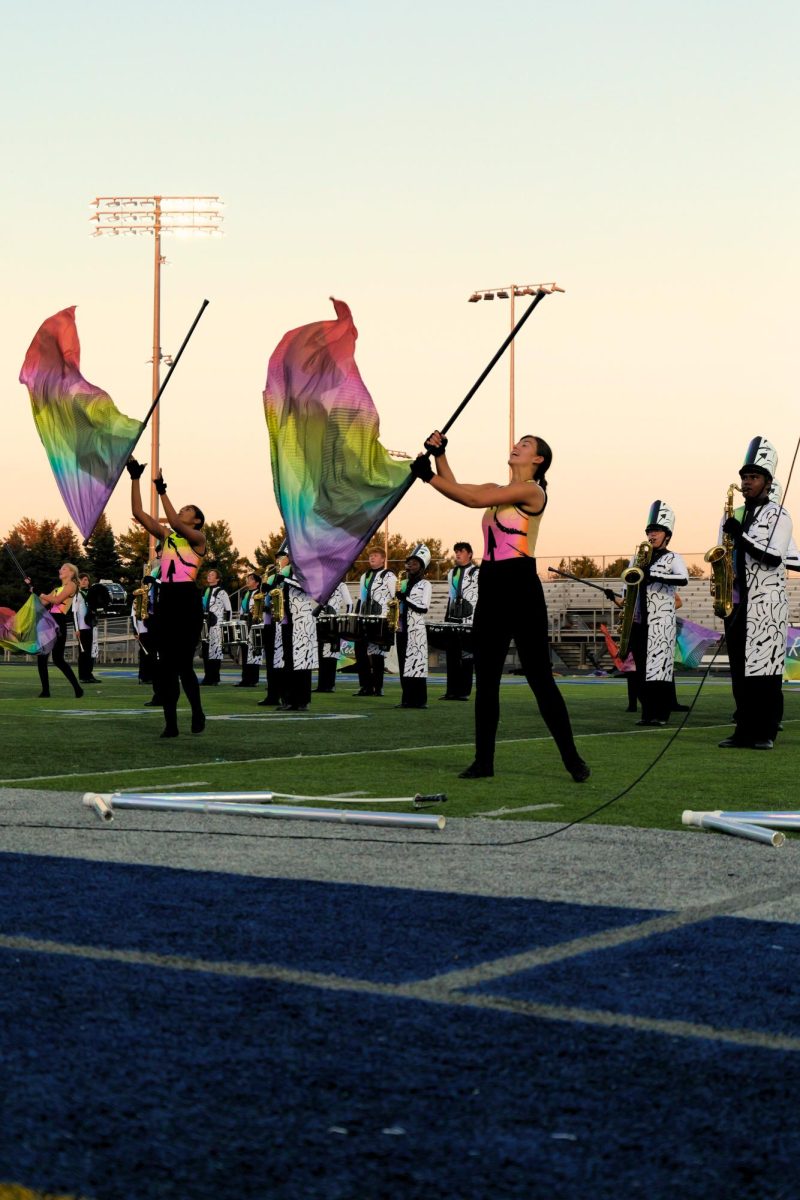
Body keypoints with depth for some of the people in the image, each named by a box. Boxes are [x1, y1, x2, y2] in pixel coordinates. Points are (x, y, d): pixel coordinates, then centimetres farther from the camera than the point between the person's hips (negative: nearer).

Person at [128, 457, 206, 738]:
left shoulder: (198, 538, 1)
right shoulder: (166, 536, 16)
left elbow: (176, 525, -19)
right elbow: (138, 513, 11)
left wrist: (163, 492, -19)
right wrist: (135, 479, 4)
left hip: (187, 600, -6)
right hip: (166, 600, 6)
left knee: (183, 663, -5)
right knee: (166, 664, 1)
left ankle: (197, 713, 17)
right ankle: (171, 723, 3)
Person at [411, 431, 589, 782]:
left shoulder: (532, 491, -8)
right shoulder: (497, 490, 17)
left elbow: (474, 499, -15)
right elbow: (455, 489, 11)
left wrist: (429, 477, -12)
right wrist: (439, 455, -1)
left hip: (521, 588, -8)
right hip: (490, 586, 8)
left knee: (539, 678, -6)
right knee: (485, 678, 8)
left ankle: (572, 759, 0)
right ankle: (483, 760, 13)